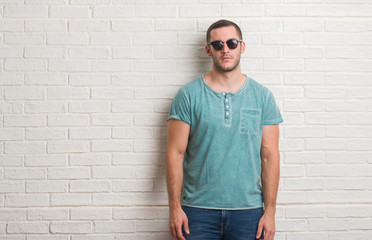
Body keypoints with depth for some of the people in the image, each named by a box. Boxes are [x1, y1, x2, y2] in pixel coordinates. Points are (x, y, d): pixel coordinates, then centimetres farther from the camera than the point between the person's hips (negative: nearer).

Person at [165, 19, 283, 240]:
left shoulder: (262, 96, 4)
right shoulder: (188, 95, -1)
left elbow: (270, 156, 2)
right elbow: (175, 153, -2)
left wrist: (270, 211, -2)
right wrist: (175, 208, -8)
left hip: (248, 210, 1)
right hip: (198, 209, -1)